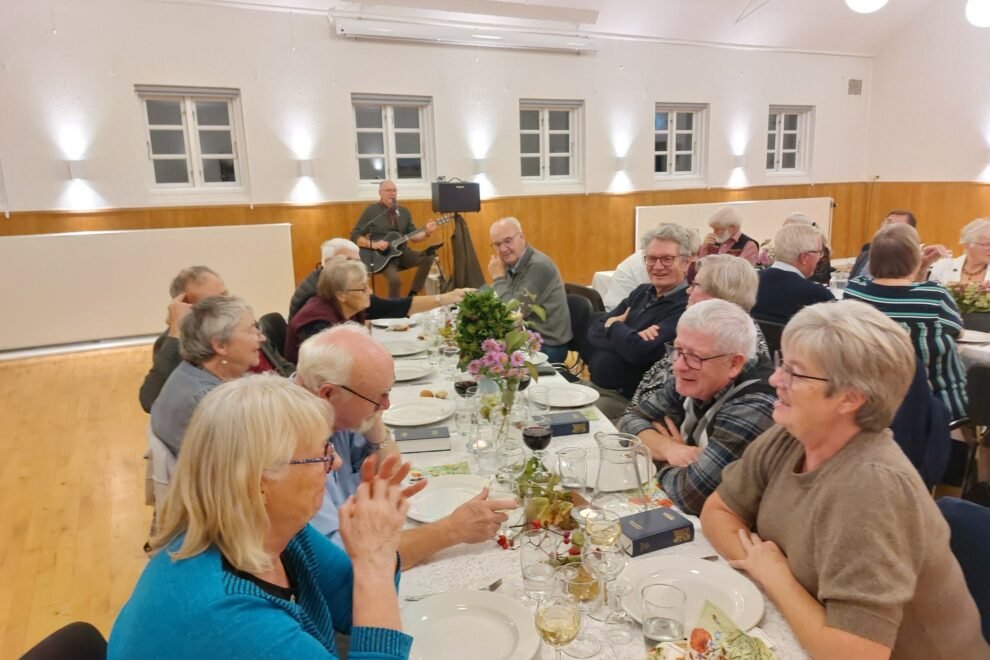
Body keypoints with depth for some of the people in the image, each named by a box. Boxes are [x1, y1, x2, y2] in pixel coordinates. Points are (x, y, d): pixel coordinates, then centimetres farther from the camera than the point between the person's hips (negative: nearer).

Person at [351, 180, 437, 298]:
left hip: (402, 252, 5)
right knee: (395, 279, -33)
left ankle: (412, 296, -8)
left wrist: (426, 232, -10)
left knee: (428, 257, -19)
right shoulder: (370, 211, -3)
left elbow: (413, 236, 10)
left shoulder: (404, 211, 12)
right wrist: (373, 244, -19)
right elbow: (354, 236, -4)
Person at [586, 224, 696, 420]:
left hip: (624, 399, -7)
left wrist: (614, 325, -6)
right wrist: (629, 337, -17)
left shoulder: (686, 307, -16)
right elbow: (594, 331, 4)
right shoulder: (641, 292, 10)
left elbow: (640, 351, -27)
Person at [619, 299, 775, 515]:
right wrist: (669, 449, -17)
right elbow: (631, 420, 0)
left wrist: (666, 464, -11)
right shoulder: (691, 382, -4)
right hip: (675, 511, 6)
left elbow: (692, 495, -30)